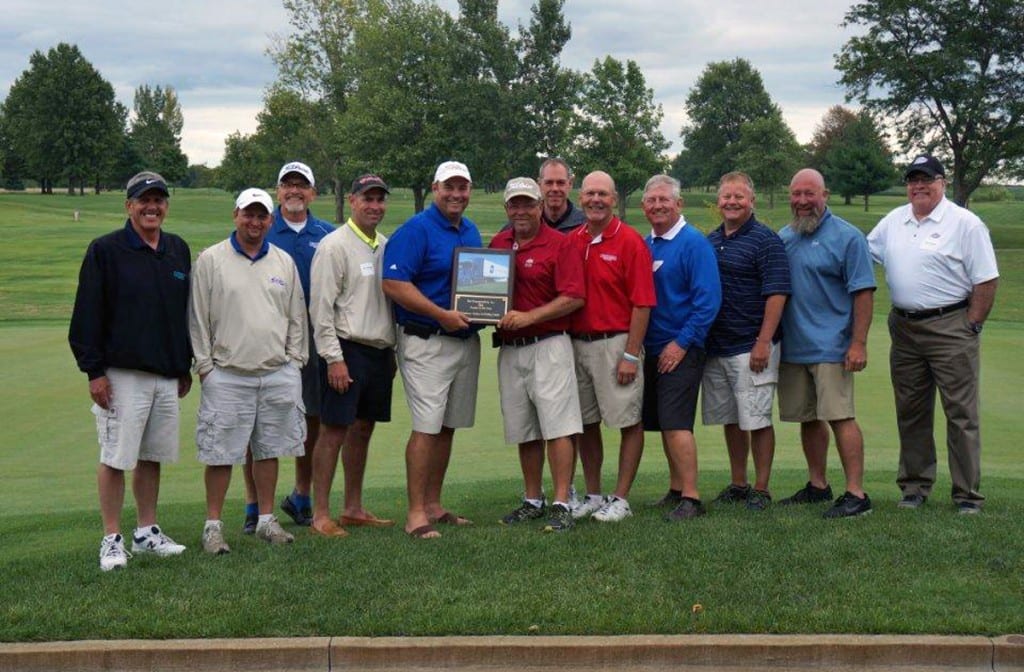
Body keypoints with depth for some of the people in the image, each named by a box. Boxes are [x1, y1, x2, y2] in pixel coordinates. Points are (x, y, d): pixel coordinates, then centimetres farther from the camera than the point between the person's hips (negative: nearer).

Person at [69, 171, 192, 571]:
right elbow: (87, 315, -6)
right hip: (121, 373, -5)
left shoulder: (178, 251, 13)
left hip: (167, 375, 5)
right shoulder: (105, 251, -4)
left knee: (152, 456, 11)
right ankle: (112, 540, 4)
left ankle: (147, 533, 21)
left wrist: (185, 368, 18)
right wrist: (94, 371, -11)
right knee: (116, 457, -4)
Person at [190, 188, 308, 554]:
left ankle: (266, 519, 20)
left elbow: (296, 316, 16)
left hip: (278, 373, 4)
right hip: (227, 374, -3)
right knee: (220, 453, -2)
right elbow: (198, 318, 0)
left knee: (269, 449, 10)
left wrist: (295, 358, 8)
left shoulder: (284, 262, 12)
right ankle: (213, 525, 6)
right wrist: (204, 365, -4)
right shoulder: (210, 260, 0)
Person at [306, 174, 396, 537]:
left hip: (380, 352, 7)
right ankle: (320, 515, -3)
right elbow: (321, 306, -13)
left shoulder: (386, 245, 14)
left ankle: (353, 508, 21)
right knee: (333, 431, -7)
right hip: (348, 350, -7)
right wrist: (334, 357, -17)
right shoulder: (335, 245, -9)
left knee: (363, 429, 13)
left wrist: (392, 350, 17)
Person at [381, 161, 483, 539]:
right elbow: (393, 284, -18)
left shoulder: (472, 232, 15)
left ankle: (433, 505, 19)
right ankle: (416, 515, -8)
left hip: (466, 339, 8)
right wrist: (443, 315, -20)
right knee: (427, 427, -11)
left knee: (448, 426, 11)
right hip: (426, 341, -8)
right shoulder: (415, 230, -9)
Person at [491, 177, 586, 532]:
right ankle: (533, 500, 22)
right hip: (509, 349, 6)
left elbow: (574, 298, -12)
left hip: (548, 345, -6)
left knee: (557, 428, -8)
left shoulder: (560, 244, -5)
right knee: (523, 431, 12)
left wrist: (529, 317, -19)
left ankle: (561, 504, -6)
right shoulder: (497, 244, 13)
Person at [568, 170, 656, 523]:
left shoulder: (630, 242, -7)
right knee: (585, 422, 12)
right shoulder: (571, 242, 9)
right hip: (577, 344, 6)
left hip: (615, 344, -6)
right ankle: (593, 496, 22)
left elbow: (642, 304, -10)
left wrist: (631, 355, -14)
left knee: (628, 421, 1)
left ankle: (621, 499, 9)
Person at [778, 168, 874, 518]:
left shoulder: (847, 237, -5)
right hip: (793, 346, 6)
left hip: (831, 346, -6)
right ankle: (817, 486, 25)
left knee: (840, 417, -10)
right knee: (808, 419, 13)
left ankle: (855, 493, -7)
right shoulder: (783, 238, 13)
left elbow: (863, 293, -9)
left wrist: (858, 343, -15)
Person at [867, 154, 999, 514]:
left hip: (950, 327, -6)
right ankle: (914, 487, 23)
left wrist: (971, 327, -11)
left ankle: (967, 495, 4)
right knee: (910, 413, 12)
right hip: (904, 328, 6)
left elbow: (986, 280, -8)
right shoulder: (893, 221, 11)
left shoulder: (965, 223, -7)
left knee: (961, 413, -2)